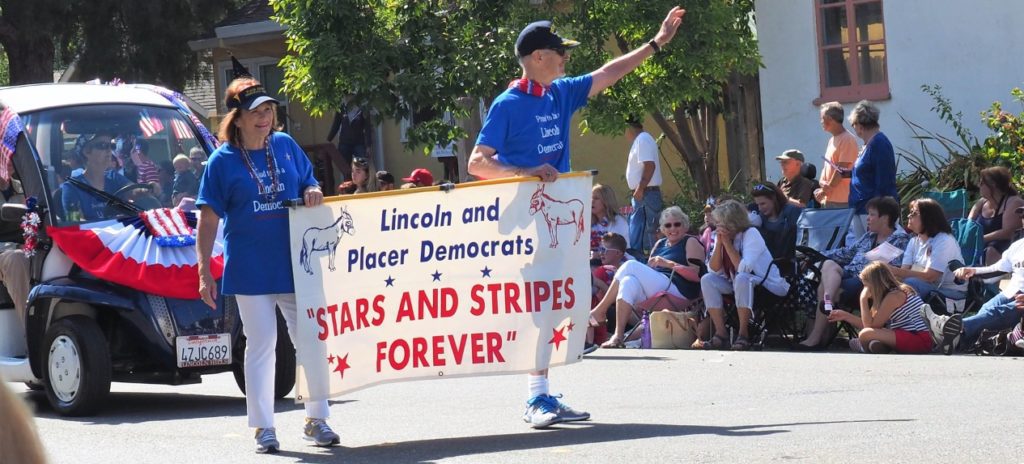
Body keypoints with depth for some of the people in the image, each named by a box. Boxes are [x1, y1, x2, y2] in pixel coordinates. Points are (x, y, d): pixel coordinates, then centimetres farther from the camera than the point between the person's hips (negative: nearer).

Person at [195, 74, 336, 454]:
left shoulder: (286, 146, 6)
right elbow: (208, 220, -4)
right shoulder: (222, 161, -4)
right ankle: (263, 428, 11)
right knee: (260, 345, 2)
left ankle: (316, 420, 18)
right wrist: (204, 272, -9)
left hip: (294, 263, 3)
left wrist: (313, 192, -6)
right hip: (250, 270, -3)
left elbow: (308, 183, 19)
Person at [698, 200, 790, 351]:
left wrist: (728, 243, -22)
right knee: (707, 280, -12)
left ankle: (743, 334, -29)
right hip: (736, 286, 7)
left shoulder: (751, 234, -17)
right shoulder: (721, 237, 2)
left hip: (768, 286, -7)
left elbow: (743, 269, -28)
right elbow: (714, 270, -6)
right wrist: (719, 243, -15)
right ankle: (721, 334, -16)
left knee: (741, 279, -37)